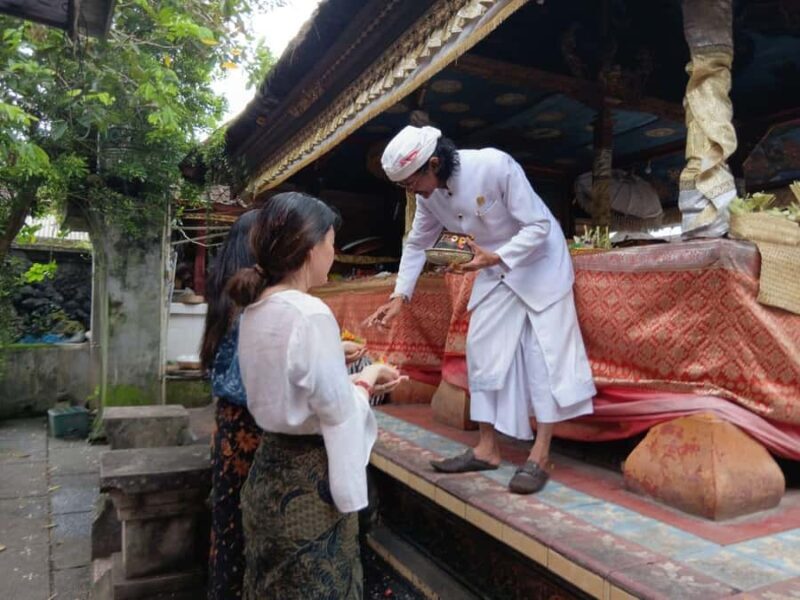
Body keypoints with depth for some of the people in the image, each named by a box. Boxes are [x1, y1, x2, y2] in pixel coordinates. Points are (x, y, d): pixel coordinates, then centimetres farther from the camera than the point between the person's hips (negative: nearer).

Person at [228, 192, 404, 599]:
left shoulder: (255, 310, 3)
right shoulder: (310, 313, -23)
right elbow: (337, 411, -19)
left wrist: (353, 381, 11)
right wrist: (366, 380, -1)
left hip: (269, 471, 8)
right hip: (309, 481, -8)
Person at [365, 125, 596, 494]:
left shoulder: (496, 166, -30)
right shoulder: (429, 195, -10)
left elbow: (539, 225, -24)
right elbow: (416, 245, 2)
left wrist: (496, 257, -35)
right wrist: (400, 295, -6)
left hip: (539, 261, -6)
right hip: (495, 269, 6)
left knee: (545, 352, -7)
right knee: (484, 350, 2)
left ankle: (540, 456, -2)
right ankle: (487, 448, 11)